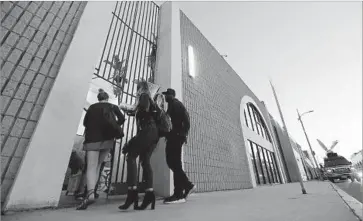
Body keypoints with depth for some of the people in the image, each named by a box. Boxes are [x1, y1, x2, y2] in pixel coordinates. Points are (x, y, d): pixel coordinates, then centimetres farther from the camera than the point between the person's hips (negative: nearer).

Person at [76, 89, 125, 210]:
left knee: (91, 167, -9)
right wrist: (113, 127, 20)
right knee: (97, 166, 14)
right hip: (107, 139, 1)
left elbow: (85, 122, 15)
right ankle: (92, 191, 8)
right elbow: (122, 119, 6)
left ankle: (90, 194, -28)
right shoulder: (112, 106, 13)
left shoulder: (92, 107, 14)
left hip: (92, 138, -1)